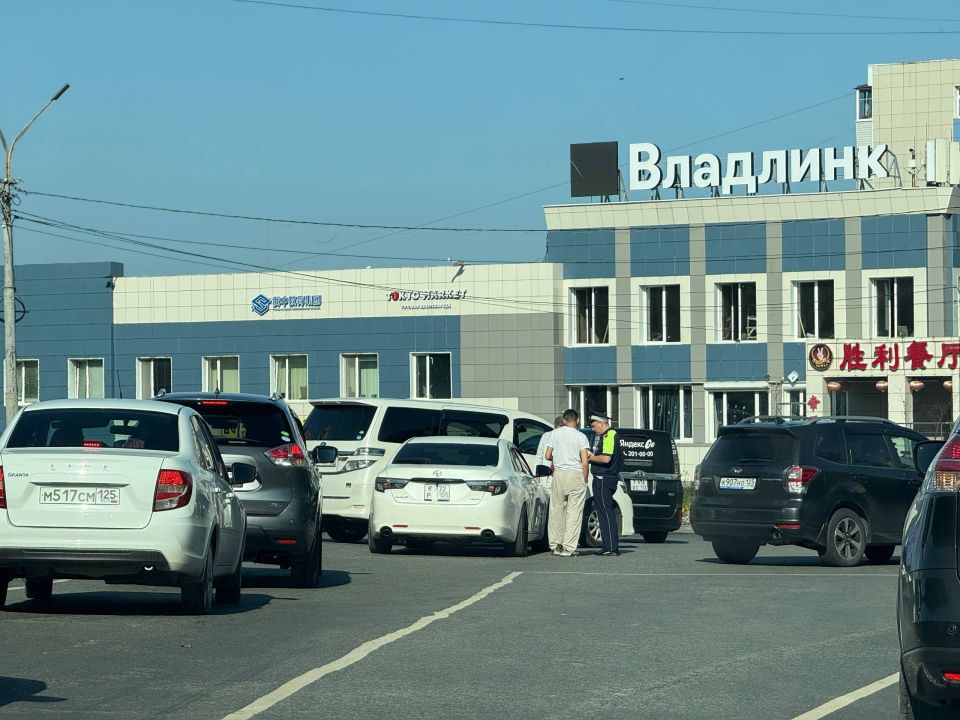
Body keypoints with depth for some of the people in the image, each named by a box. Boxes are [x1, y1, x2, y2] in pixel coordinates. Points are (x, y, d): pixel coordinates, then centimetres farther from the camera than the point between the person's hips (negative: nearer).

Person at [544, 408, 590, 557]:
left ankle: (556, 545, 12)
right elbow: (584, 462, -7)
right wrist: (585, 481, 3)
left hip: (559, 473, 2)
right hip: (576, 474, -2)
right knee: (574, 512, 0)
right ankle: (568, 548, -3)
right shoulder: (581, 437, -2)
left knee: (556, 511, 12)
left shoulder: (555, 434, 4)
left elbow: (548, 456, 6)